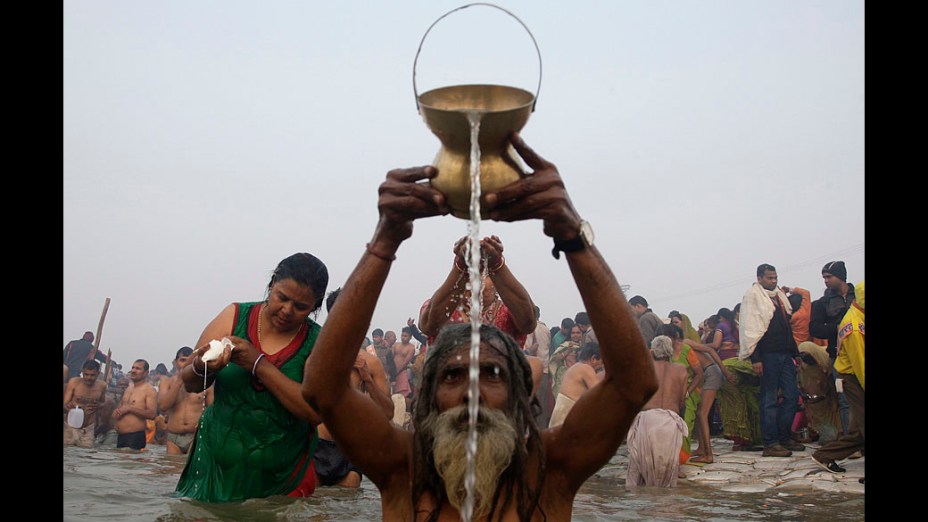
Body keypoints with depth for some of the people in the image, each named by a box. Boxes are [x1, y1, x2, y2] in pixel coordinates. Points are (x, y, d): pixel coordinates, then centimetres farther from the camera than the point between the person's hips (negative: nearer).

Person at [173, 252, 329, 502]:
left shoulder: (318, 343, -9)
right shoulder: (234, 317, -4)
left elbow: (316, 411, -22)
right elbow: (189, 384, 0)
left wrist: (259, 364, -25)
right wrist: (201, 369, -24)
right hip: (216, 465, 2)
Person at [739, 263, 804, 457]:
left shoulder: (779, 295, 19)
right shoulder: (752, 296, -5)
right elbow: (749, 328, -11)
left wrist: (795, 352, 17)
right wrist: (755, 358, -17)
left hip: (785, 353, 8)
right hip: (768, 354, -8)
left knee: (792, 395, 8)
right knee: (770, 400, -3)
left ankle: (784, 437, 19)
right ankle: (770, 443, 1)